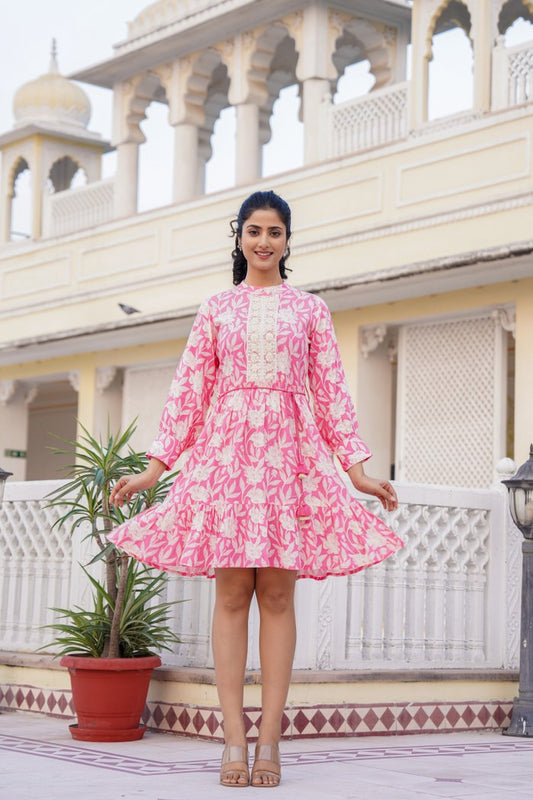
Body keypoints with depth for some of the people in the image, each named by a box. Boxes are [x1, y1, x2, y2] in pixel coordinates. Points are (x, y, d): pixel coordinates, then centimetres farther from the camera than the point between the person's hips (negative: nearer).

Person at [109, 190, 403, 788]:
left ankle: (269, 738, -3)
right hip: (225, 448, 0)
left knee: (277, 593, -4)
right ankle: (234, 738, -4)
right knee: (231, 592, -5)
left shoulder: (310, 309, 13)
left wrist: (358, 469, 3)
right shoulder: (216, 309, 13)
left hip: (289, 452, 0)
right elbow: (189, 390, 11)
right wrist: (153, 467, 4)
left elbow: (331, 391, 11)